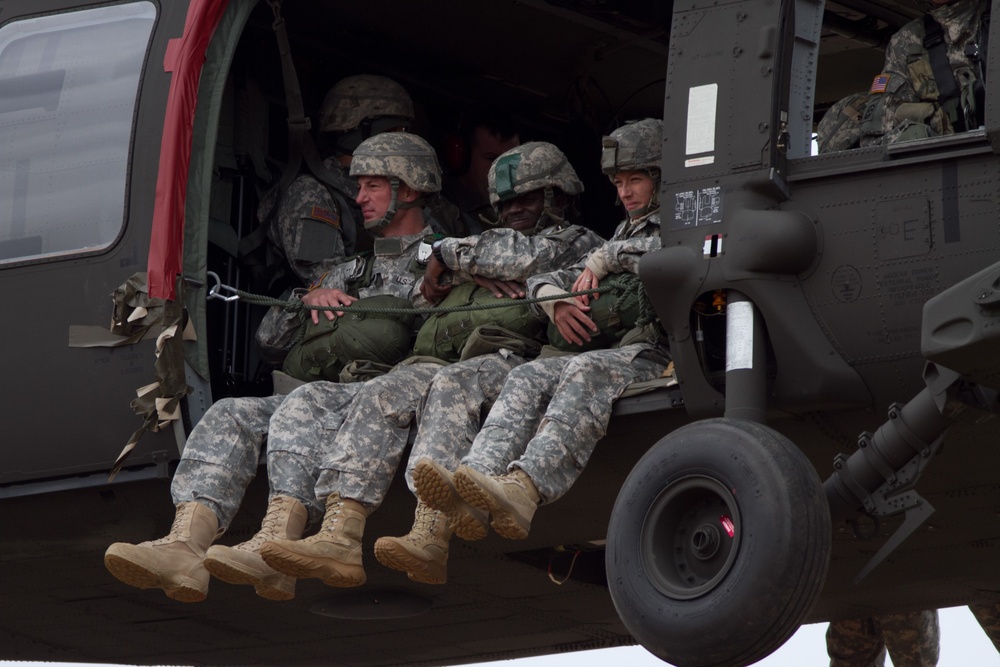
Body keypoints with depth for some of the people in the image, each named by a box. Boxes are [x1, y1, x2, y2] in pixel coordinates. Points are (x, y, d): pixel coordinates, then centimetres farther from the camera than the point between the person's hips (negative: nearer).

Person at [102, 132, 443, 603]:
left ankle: (275, 544, -55)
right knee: (231, 416, -18)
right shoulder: (352, 272, 33)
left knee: (307, 402, -36)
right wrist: (311, 299, 5)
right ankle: (184, 545, -40)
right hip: (331, 394, 7)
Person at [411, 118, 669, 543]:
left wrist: (606, 257, 1)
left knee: (586, 374, -36)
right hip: (620, 353, 7)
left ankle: (523, 491, -59)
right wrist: (557, 300, 4)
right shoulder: (627, 234, 35)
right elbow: (541, 280, 29)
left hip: (663, 359, -7)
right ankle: (478, 477, -45)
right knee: (529, 377, -20)